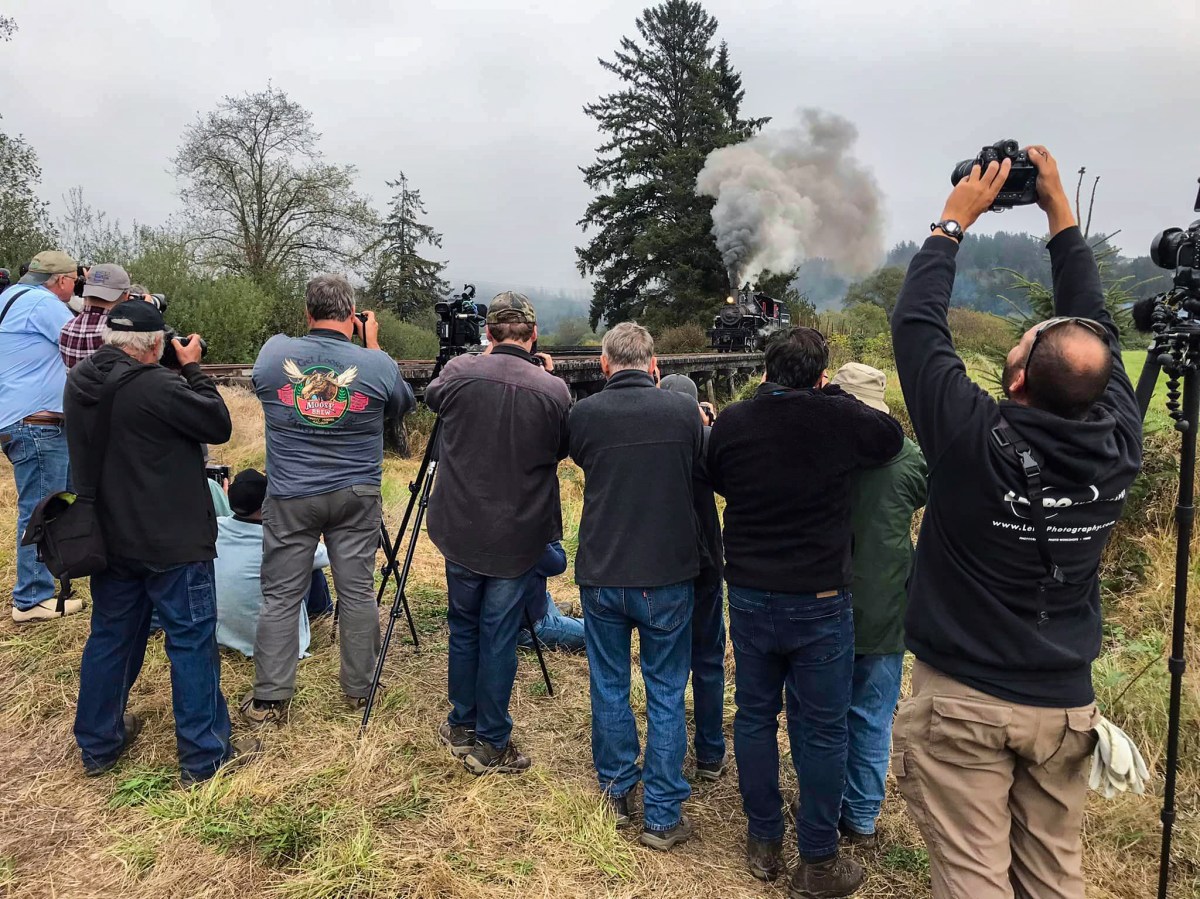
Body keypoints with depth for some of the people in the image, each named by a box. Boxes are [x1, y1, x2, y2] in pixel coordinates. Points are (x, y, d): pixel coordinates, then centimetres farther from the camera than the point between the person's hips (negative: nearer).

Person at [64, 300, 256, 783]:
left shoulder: (79, 382, 2)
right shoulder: (157, 386, -23)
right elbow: (219, 425, -14)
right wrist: (192, 368, -5)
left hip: (110, 538, 8)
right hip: (172, 542, -8)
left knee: (111, 635, 19)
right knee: (192, 641, 3)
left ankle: (98, 744, 33)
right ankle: (204, 755, 12)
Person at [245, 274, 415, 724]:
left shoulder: (273, 353, -6)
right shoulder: (377, 364, -9)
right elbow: (402, 404, 12)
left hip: (289, 497, 1)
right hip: (357, 497, 0)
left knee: (280, 596, 8)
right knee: (357, 592, 10)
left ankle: (269, 699, 16)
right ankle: (359, 689, 22)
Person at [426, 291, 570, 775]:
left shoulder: (460, 371, -10)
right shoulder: (553, 390, -14)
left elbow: (431, 397, 13)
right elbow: (561, 450, 4)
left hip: (461, 529, 2)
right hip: (518, 537, -2)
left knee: (463, 627, 18)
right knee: (499, 637, 7)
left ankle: (461, 727, 32)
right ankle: (491, 744, 19)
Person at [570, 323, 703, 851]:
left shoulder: (584, 415, -8)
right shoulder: (684, 411, -8)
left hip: (601, 575, 1)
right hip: (667, 575, -1)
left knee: (609, 687, 17)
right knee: (666, 695, 10)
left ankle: (615, 791, 32)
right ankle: (663, 816, 18)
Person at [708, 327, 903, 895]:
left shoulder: (731, 423, -6)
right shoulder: (838, 418, -14)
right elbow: (893, 438, 6)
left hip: (749, 596, 3)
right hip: (819, 600, -3)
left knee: (755, 715, 16)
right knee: (823, 730, 9)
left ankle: (764, 843, 29)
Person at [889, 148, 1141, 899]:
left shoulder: (975, 440, -22)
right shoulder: (1119, 446, -10)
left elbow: (916, 324, -10)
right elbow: (1098, 329, 5)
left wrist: (955, 219, 1)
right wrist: (1060, 212, 11)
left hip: (964, 701, -4)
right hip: (1066, 703, 5)